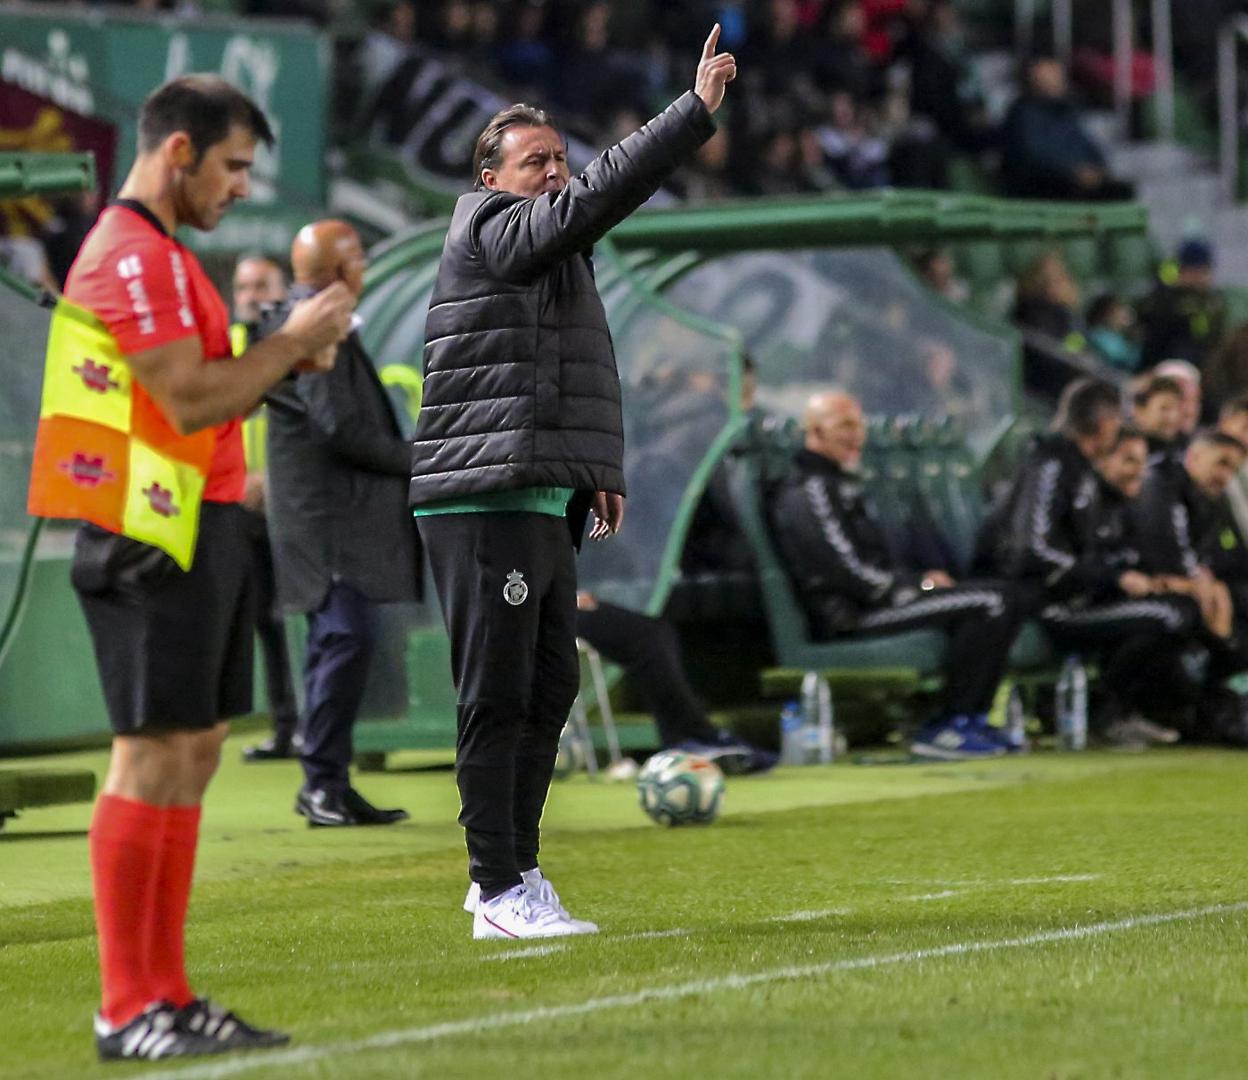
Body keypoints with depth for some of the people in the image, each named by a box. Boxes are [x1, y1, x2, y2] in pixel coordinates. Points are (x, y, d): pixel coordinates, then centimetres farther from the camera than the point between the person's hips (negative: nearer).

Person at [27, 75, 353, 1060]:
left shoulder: (163, 254, 20)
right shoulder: (130, 255, -13)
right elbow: (190, 400, -20)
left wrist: (287, 360, 9)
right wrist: (296, 340, -10)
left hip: (202, 527, 11)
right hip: (153, 536, -11)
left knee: (194, 755, 10)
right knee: (153, 757, -9)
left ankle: (168, 994, 13)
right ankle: (127, 1011, -6)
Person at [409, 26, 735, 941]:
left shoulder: (552, 256, 23)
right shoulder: (491, 234, -8)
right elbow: (601, 195, -21)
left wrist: (594, 474, 22)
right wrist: (697, 111, -25)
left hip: (544, 511, 10)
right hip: (486, 510, -10)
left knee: (550, 693, 12)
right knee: (499, 701, -8)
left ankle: (508, 872, 21)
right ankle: (502, 893, -6)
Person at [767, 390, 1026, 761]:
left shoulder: (840, 483, 24)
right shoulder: (810, 492, -11)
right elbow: (851, 574, -19)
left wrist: (921, 579, 6)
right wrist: (920, 585, -9)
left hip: (871, 602, 11)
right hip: (847, 617, -11)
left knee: (1000, 602, 8)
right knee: (991, 602, -19)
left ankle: (969, 719, 4)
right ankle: (947, 728, -17)